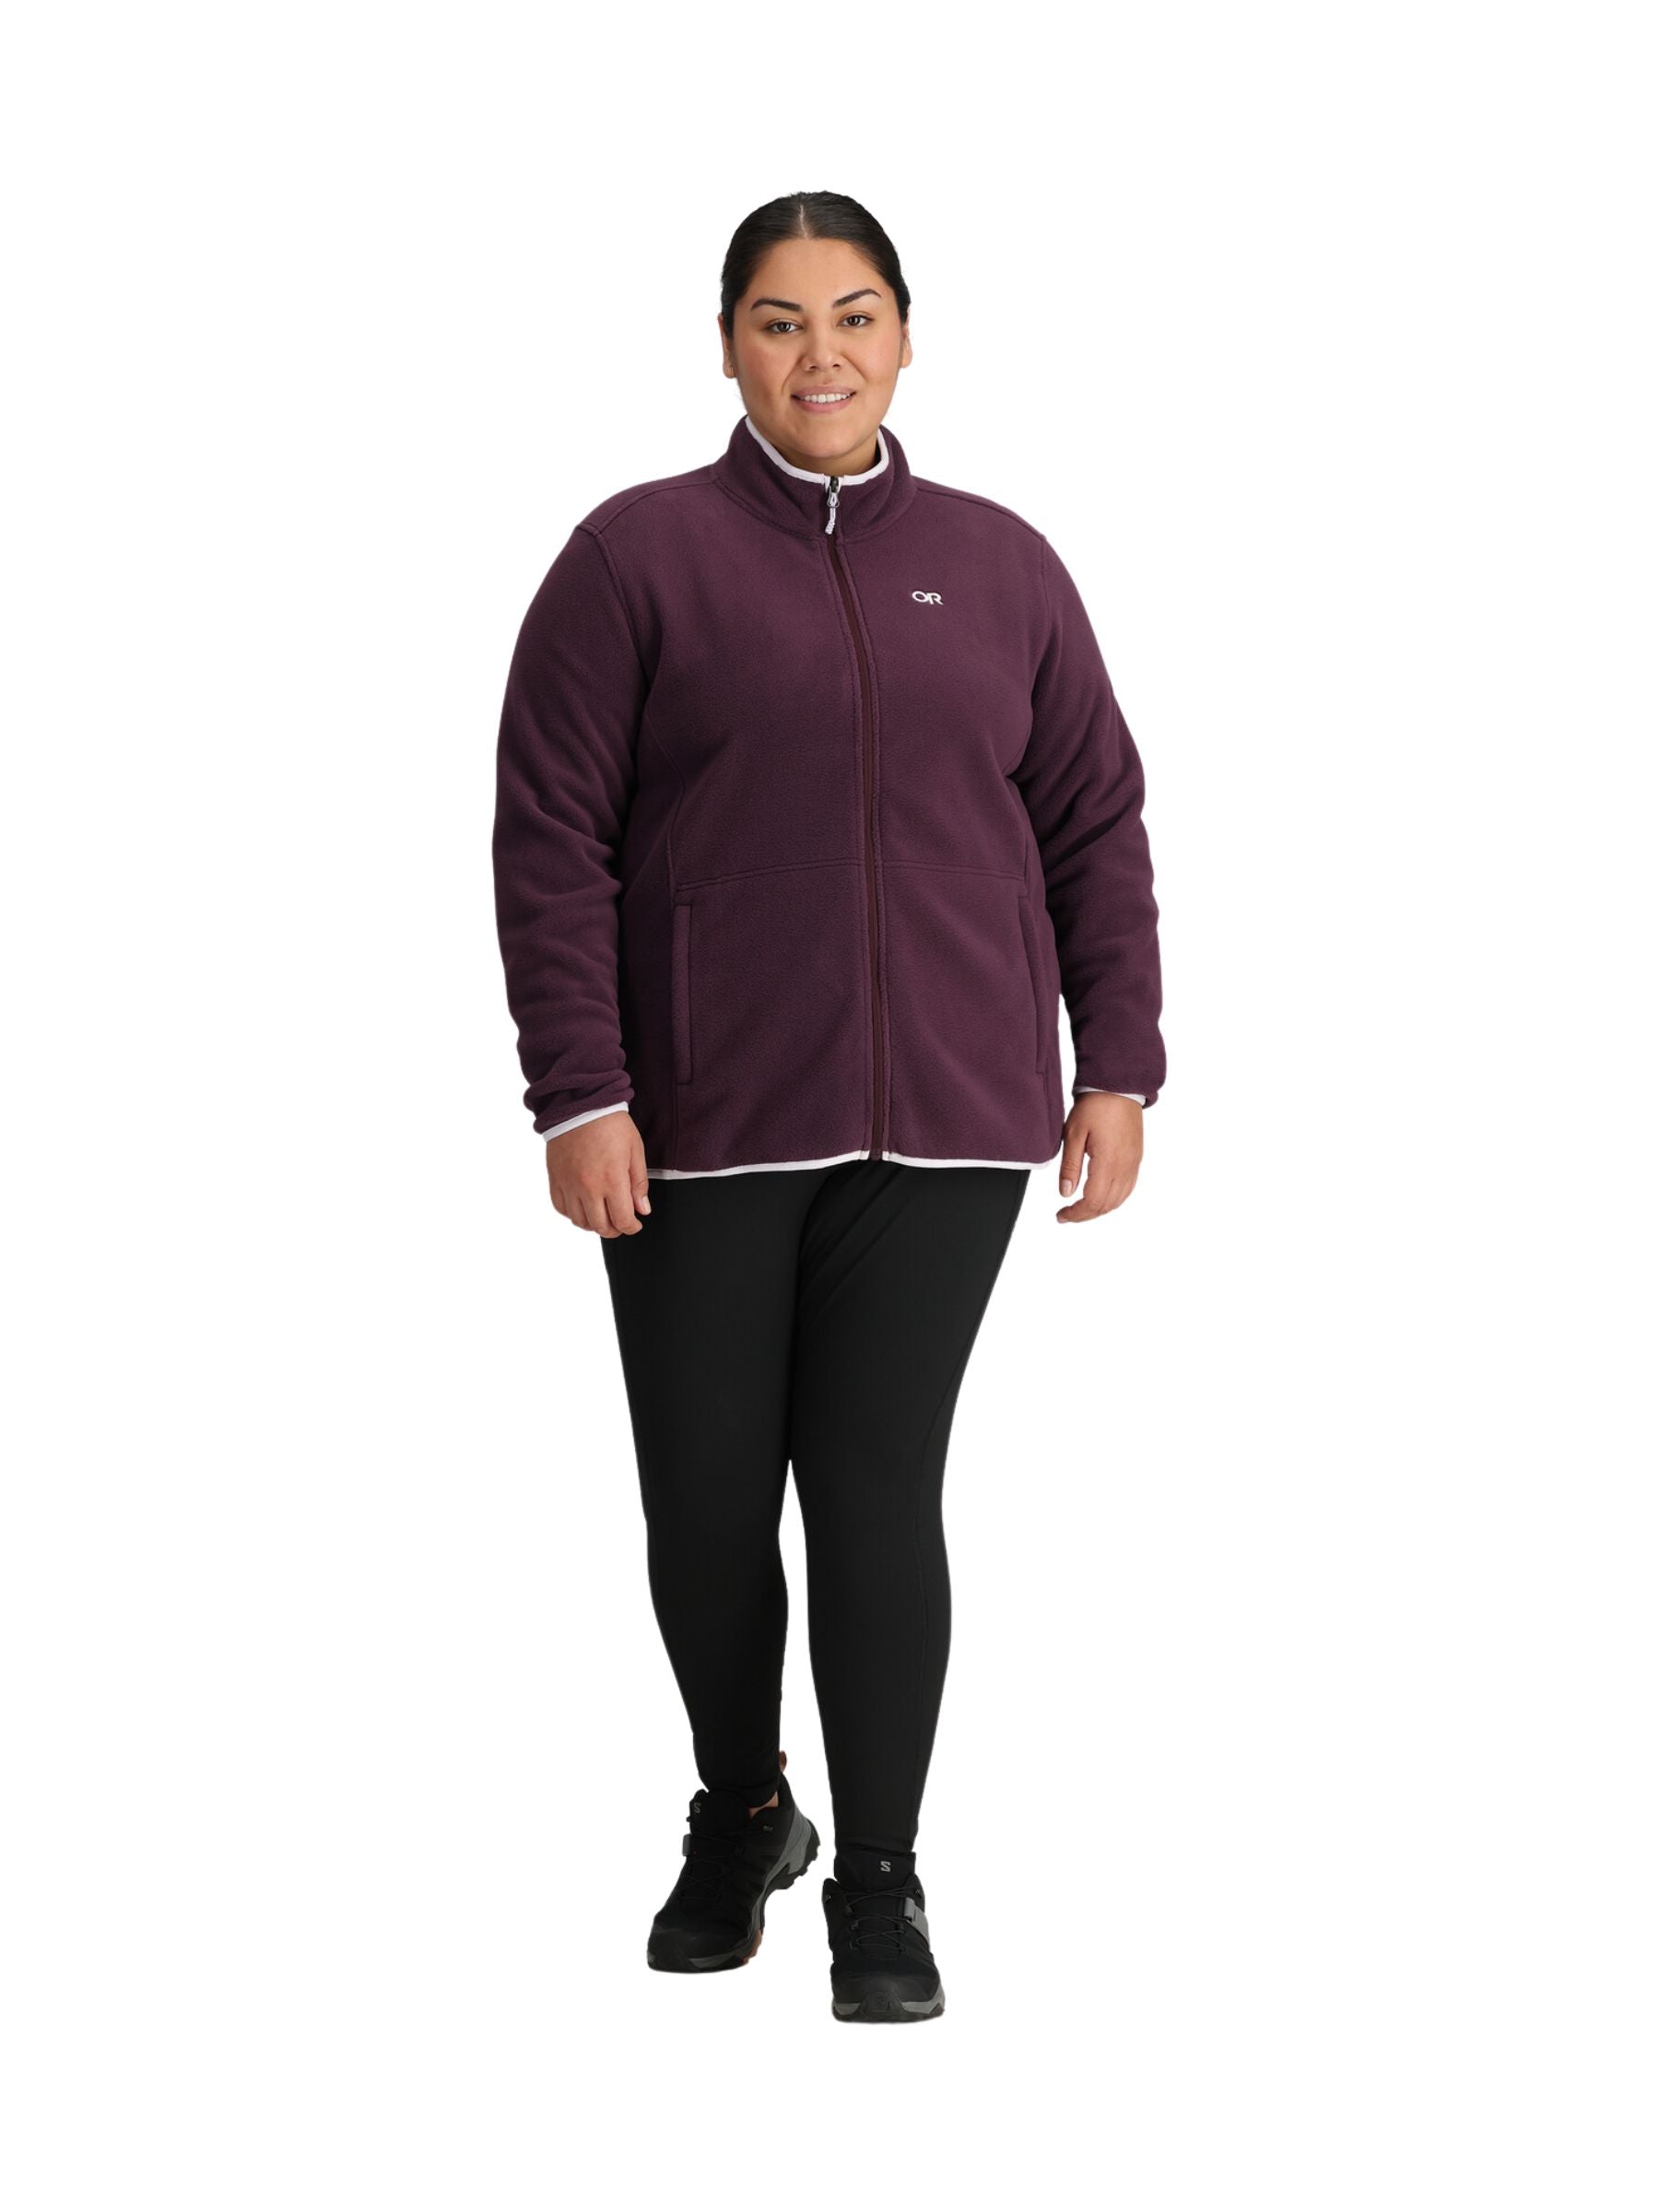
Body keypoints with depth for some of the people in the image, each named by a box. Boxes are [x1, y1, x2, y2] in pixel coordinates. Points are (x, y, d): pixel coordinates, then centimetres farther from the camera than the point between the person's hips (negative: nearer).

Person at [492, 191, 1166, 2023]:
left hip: (941, 1124, 1)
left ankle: (878, 1880, 11)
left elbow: (1095, 829, 13)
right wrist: (578, 1094, -10)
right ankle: (738, 1816, 31)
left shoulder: (998, 565, 10)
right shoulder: (640, 555, 1)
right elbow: (550, 839, -3)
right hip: (700, 1129, -1)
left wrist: (1117, 1065, 7)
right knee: (706, 1502, 6)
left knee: (879, 1493, -1)